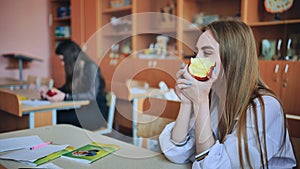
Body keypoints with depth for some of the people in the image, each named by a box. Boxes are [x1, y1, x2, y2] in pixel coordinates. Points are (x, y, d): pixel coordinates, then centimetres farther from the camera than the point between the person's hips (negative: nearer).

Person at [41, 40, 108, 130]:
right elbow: (67, 88, 20)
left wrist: (65, 97, -28)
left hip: (97, 111, -7)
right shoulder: (74, 69, 10)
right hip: (83, 108, 7)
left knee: (60, 118, -26)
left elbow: (92, 95, -22)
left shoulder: (91, 67, -12)